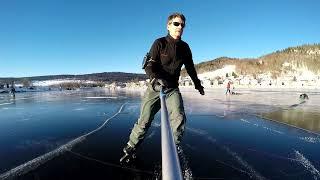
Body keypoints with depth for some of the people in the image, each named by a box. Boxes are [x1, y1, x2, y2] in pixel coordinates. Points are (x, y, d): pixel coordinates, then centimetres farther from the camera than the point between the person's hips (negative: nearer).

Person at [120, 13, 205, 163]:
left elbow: (190, 67, 21)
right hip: (155, 86, -3)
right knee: (144, 120, -3)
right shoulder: (159, 43, -6)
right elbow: (148, 66, -13)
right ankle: (130, 148, 17)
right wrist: (155, 78, -34)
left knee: (179, 118, -17)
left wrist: (197, 84, 30)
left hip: (173, 89, 3)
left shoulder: (184, 47, 7)